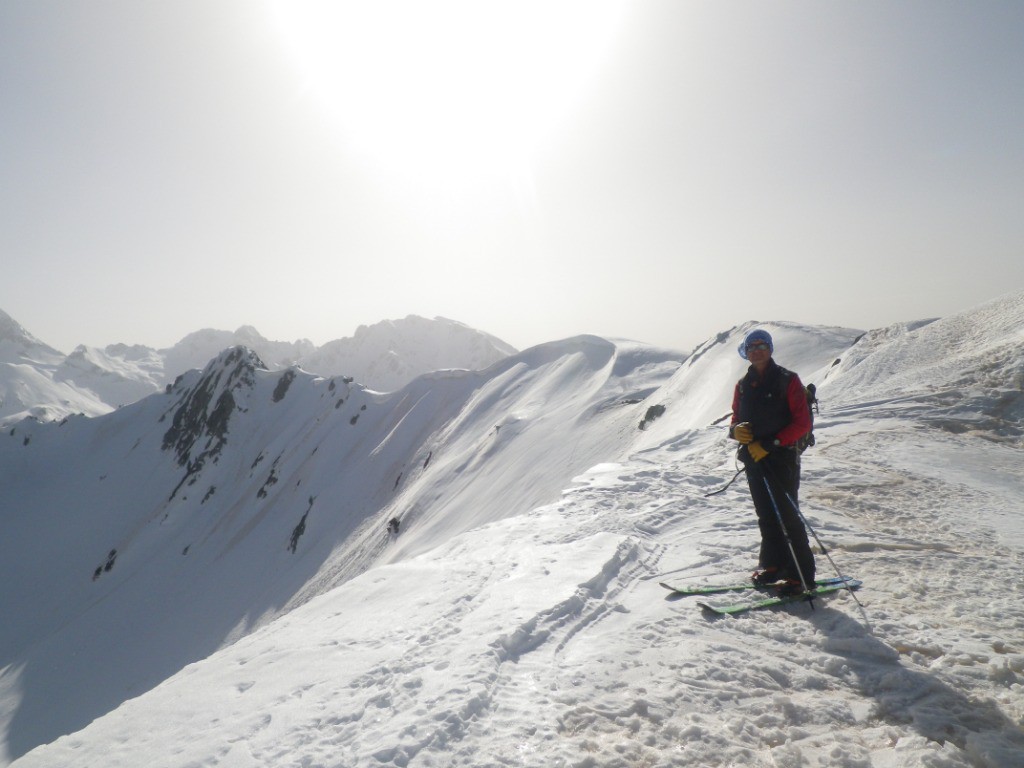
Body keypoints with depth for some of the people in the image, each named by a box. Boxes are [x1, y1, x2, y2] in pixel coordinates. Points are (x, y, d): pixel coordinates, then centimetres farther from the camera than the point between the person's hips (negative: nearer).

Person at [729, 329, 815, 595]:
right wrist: (735, 430, -6)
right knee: (766, 515, 11)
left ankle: (800, 576, 2)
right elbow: (737, 418, 19)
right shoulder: (743, 385, 12)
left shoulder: (787, 380, -5)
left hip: (782, 458, -5)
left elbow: (802, 423, -10)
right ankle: (773, 564, 24)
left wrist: (770, 444, -17)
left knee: (787, 515, -5)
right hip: (753, 459, 5)